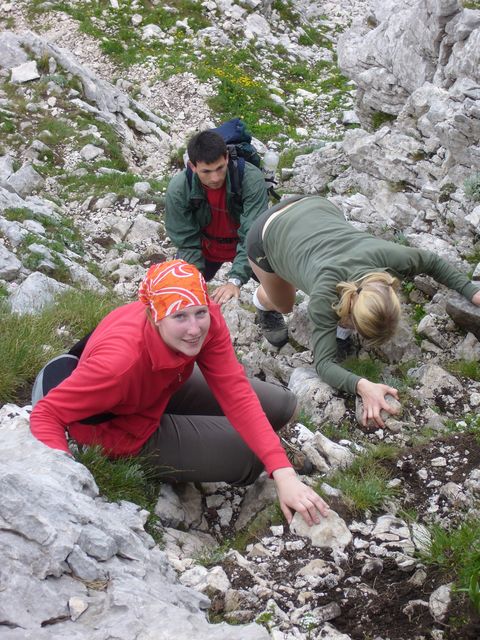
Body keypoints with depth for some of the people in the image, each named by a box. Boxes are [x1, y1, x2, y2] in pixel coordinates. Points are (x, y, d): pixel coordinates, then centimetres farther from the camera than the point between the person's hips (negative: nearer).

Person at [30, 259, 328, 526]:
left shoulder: (207, 319, -26)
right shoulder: (122, 360, -42)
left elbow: (236, 394, -26)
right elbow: (46, 414, -34)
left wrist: (283, 473, -33)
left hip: (163, 389, 6)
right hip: (127, 434, -6)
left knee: (281, 405, 4)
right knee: (251, 453, -10)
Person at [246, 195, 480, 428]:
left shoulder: (388, 255, -33)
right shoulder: (323, 297, -42)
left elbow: (432, 262, -12)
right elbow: (324, 363, -40)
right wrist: (362, 386, -57)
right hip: (269, 233, -3)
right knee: (284, 305, 17)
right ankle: (264, 303, 46)